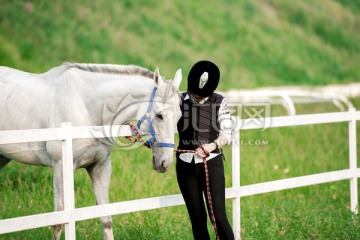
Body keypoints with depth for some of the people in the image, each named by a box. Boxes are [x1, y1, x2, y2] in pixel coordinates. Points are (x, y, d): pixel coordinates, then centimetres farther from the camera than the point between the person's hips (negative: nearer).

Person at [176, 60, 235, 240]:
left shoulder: (219, 102, -2)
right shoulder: (180, 100, 2)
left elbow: (227, 134, -6)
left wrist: (213, 145, -25)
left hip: (211, 164, -2)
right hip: (186, 165, 2)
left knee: (219, 217, -9)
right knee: (197, 218, 7)